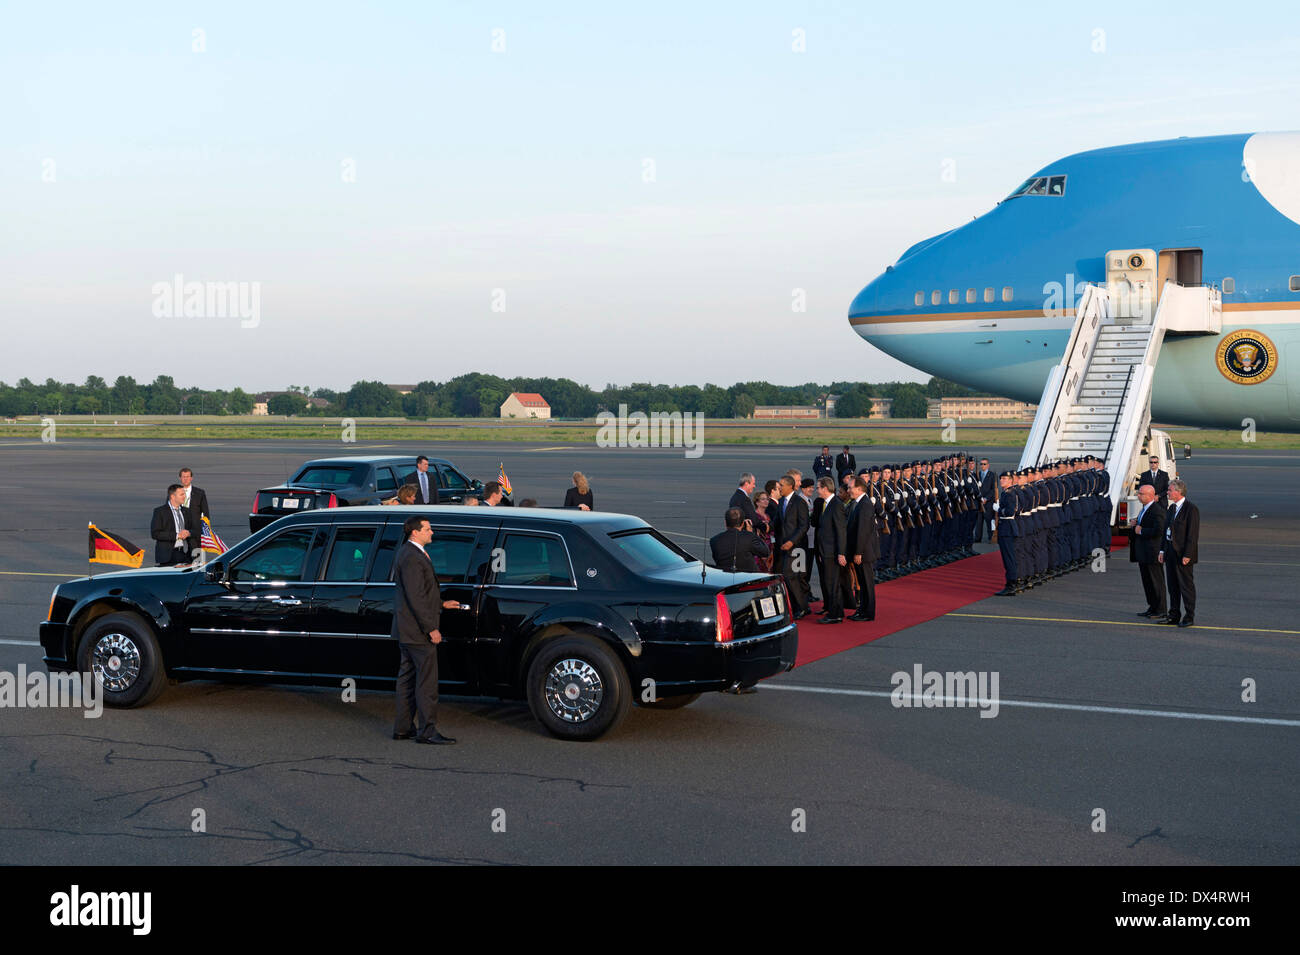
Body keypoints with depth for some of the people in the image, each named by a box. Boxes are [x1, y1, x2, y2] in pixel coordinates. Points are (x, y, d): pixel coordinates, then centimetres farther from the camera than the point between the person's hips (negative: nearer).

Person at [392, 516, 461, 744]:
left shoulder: (407, 553, 15)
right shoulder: (412, 558, -19)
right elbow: (415, 598, -22)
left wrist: (441, 604, 23)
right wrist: (431, 629, -21)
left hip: (406, 630, 11)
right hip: (417, 630, -11)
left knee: (408, 678, 14)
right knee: (427, 680, -7)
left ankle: (402, 728, 19)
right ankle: (427, 731, -5)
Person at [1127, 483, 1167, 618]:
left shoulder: (1157, 511, -17)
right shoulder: (1144, 509, 15)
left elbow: (1158, 531, -26)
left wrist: (1141, 531, -16)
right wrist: (1134, 525, 4)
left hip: (1152, 553, -10)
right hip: (1143, 553, 10)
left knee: (1156, 581, -2)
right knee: (1147, 581, 14)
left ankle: (1161, 610, 6)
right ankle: (1152, 608, 23)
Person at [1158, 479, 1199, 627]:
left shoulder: (1191, 509, -14)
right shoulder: (1172, 508, 13)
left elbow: (1193, 534, -17)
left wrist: (1187, 555, -20)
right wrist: (1163, 550, 13)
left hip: (1183, 555, -9)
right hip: (1170, 553, 9)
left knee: (1186, 586, -2)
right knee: (1172, 585, 14)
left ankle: (1189, 617, 5)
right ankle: (1174, 615, 23)